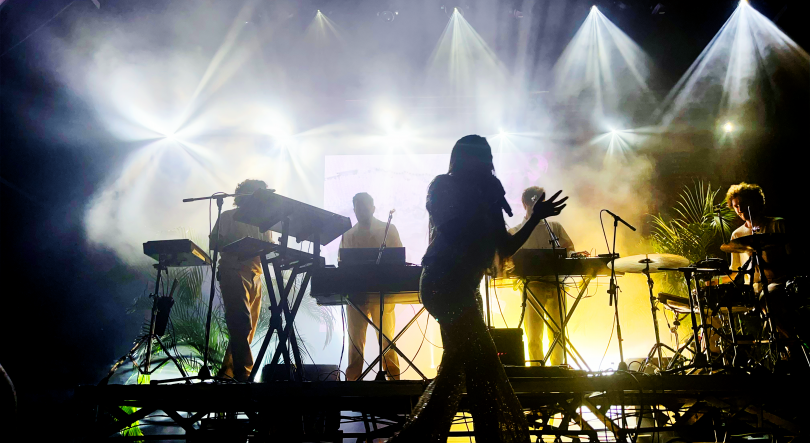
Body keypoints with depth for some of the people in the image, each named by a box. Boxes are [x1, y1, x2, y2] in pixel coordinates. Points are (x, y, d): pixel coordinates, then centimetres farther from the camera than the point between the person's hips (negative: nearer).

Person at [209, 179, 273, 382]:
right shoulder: (228, 217, 6)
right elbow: (213, 243, -2)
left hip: (255, 276, 6)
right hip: (233, 272, -6)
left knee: (247, 327, 5)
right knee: (242, 323, -17)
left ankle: (227, 371, 15)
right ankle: (244, 372, -18)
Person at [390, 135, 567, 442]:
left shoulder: (485, 199, 18)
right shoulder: (444, 186, 1)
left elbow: (505, 248, 15)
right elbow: (451, 227, -15)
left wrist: (535, 218, 9)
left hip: (461, 287, 9)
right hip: (444, 284, -9)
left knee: (457, 367, 12)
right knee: (481, 368, -10)